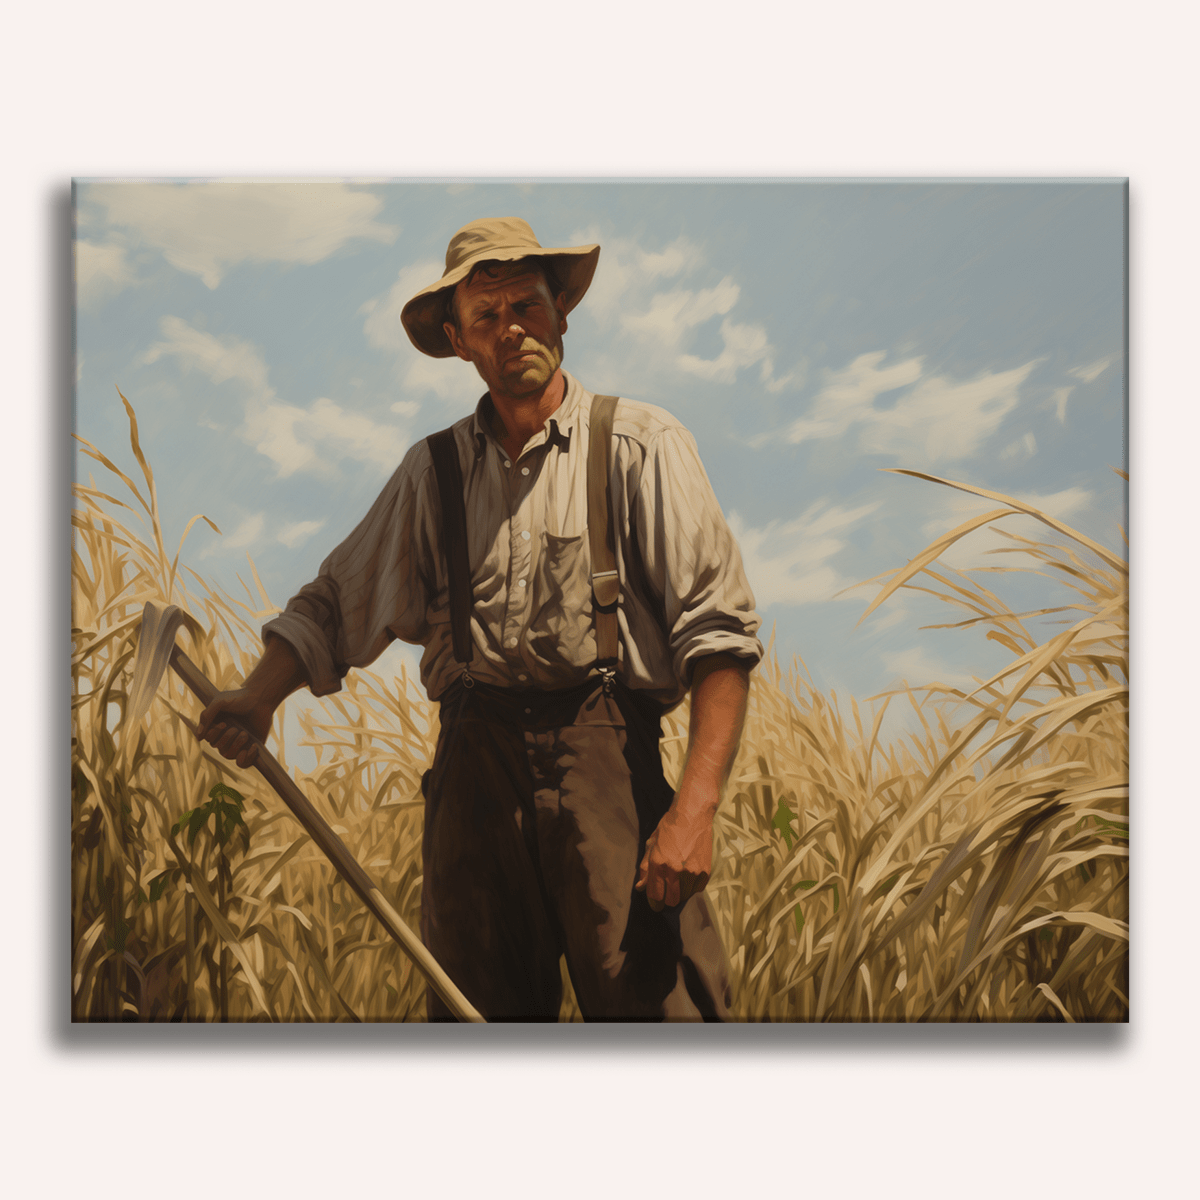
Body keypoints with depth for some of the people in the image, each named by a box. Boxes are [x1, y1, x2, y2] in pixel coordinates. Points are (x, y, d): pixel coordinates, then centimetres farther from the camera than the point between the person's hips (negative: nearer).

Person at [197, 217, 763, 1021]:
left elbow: (718, 631, -4)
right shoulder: (433, 472, 15)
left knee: (659, 1008, -12)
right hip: (476, 764, 3)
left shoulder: (642, 446, 3)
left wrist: (697, 804, -15)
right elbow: (335, 603, 14)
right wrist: (258, 698, -6)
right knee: (477, 1013, 7)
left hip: (607, 760, -3)